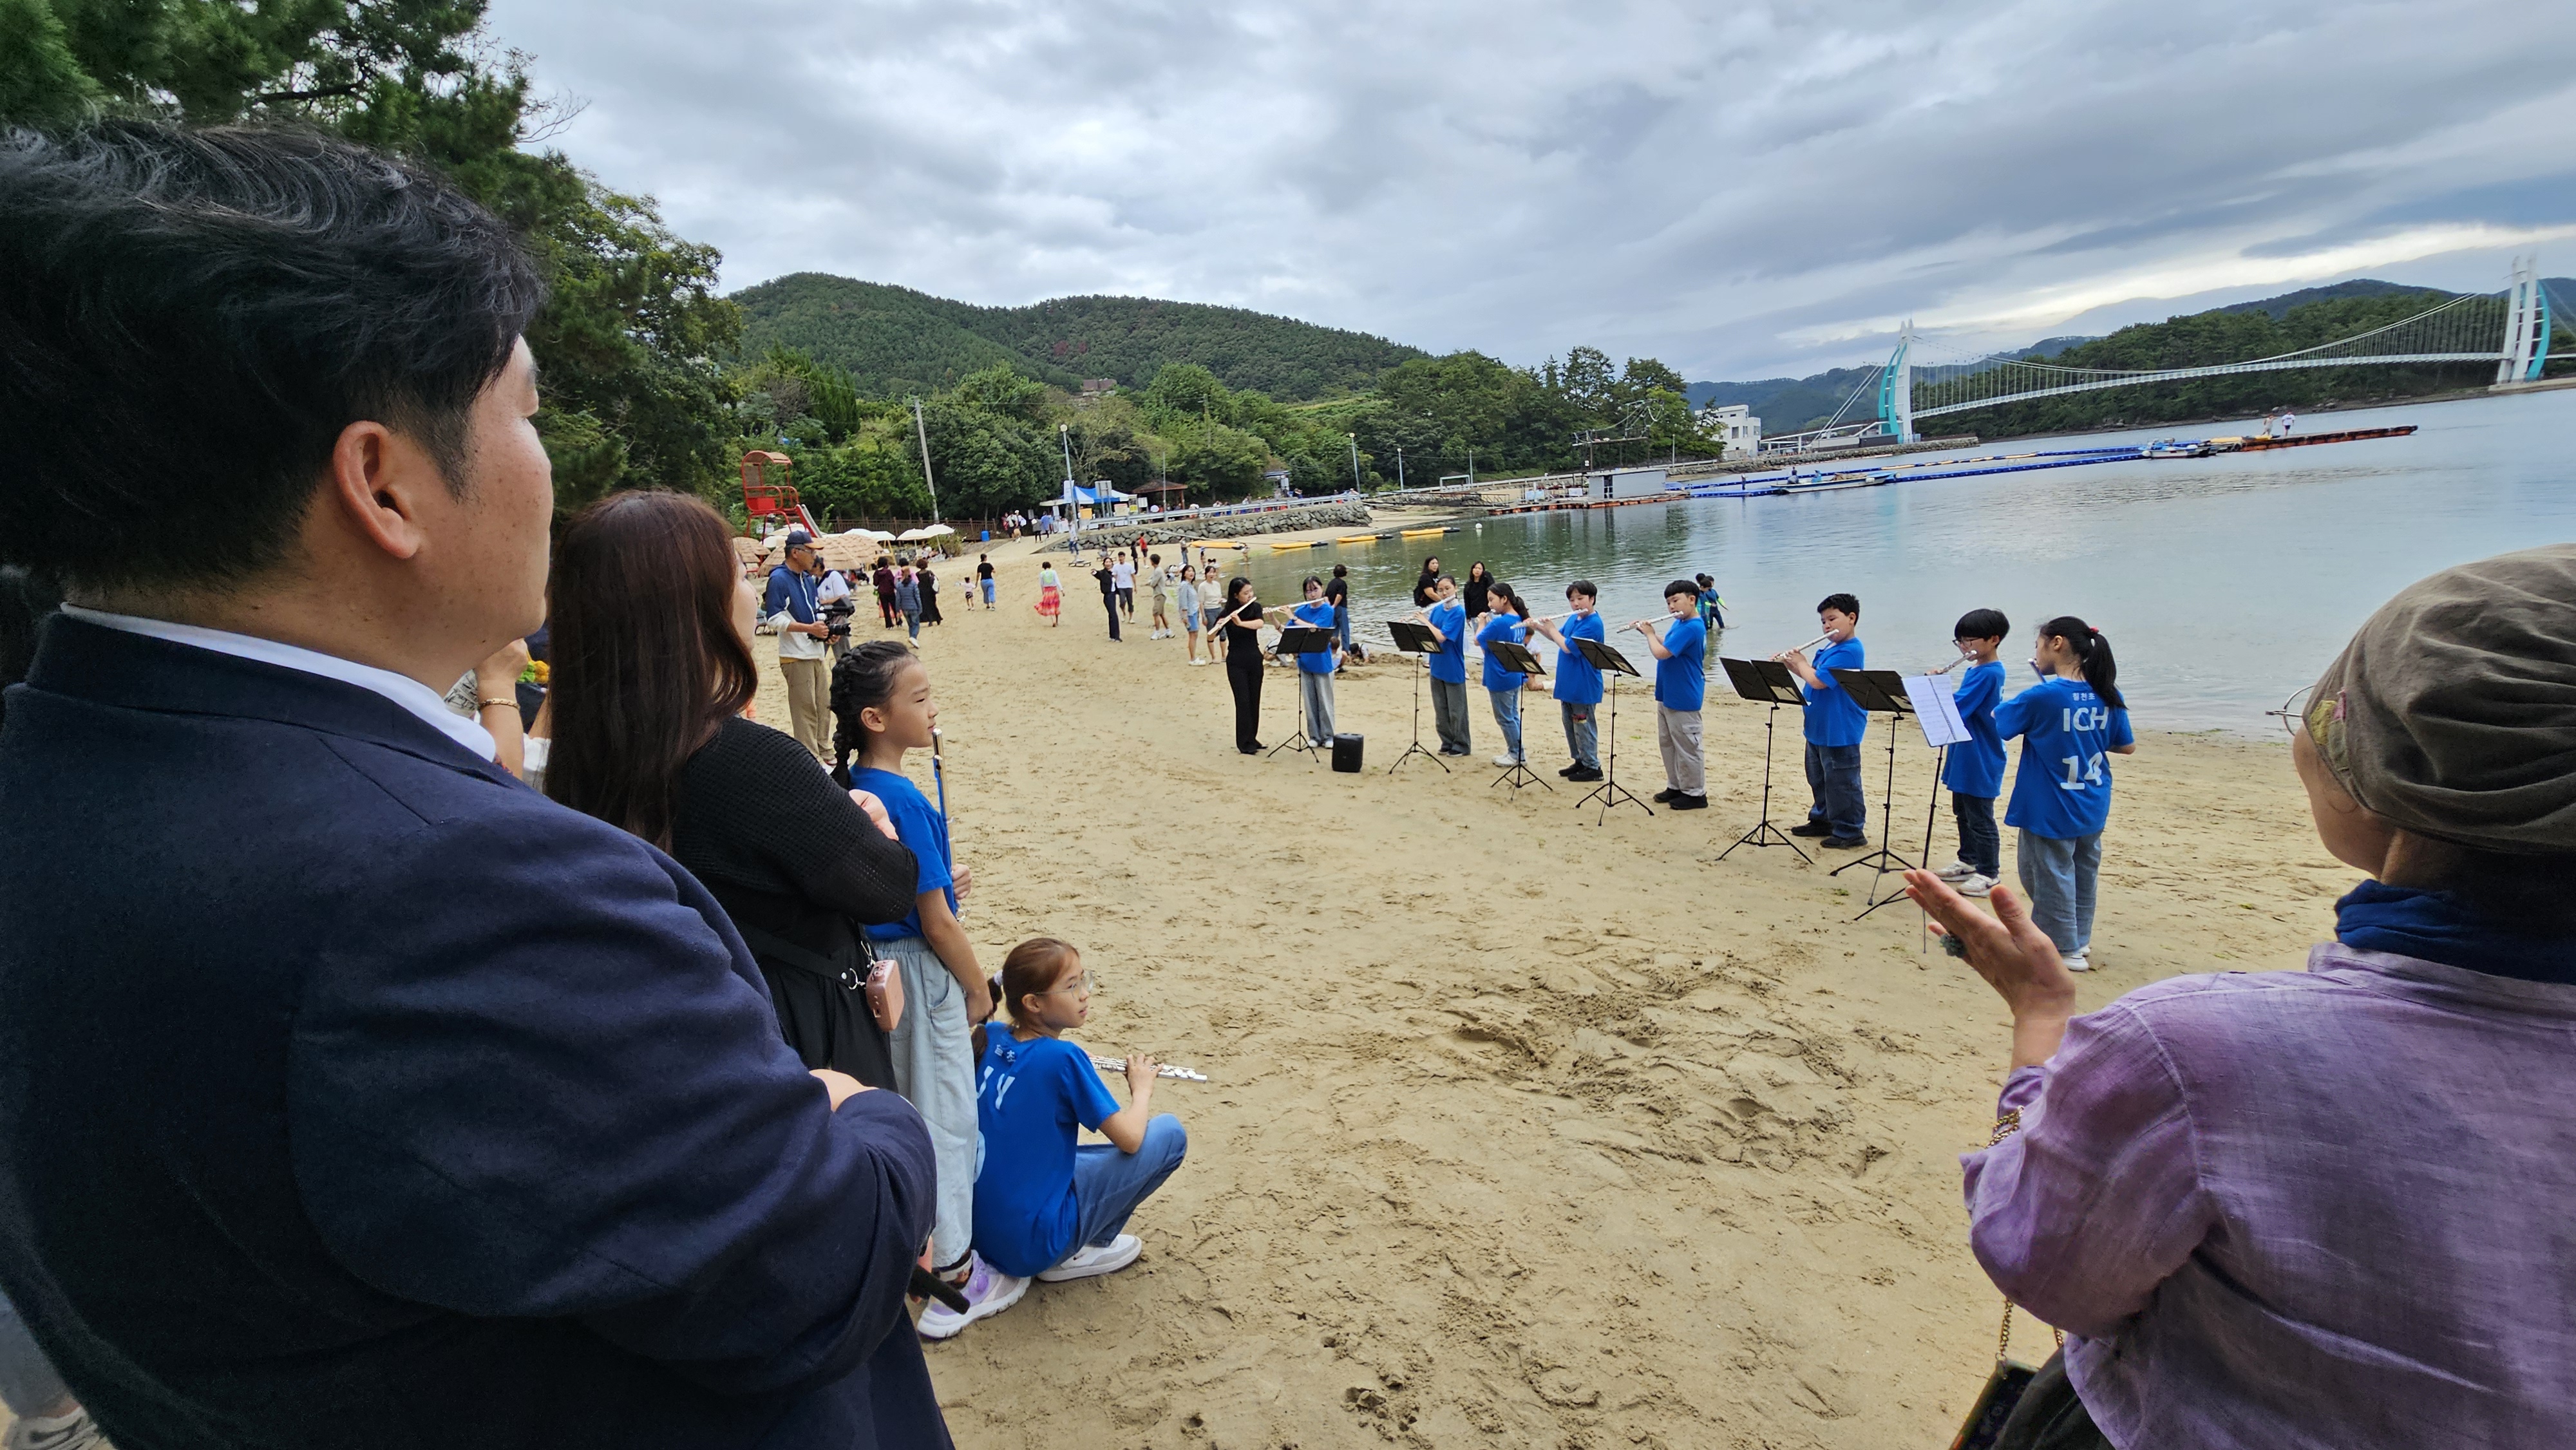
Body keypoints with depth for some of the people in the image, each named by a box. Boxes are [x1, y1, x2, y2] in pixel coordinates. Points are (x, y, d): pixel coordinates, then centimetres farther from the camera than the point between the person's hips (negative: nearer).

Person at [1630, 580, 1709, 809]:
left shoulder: (1692, 628, -22)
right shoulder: (1678, 624, 8)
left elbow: (1661, 652, -28)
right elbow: (1665, 644, 22)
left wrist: (1650, 634, -11)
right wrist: (1648, 631, 8)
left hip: (1683, 700, -10)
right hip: (1666, 696, 10)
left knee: (1686, 747, 1)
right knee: (1666, 743, 18)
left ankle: (1696, 794, 12)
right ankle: (1676, 786, 30)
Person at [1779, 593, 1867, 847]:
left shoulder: (1849, 651, -21)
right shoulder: (1829, 648, 11)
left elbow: (1818, 681, -27)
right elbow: (1812, 676, 19)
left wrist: (1801, 663, -10)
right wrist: (1791, 665, 4)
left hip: (1840, 733, -10)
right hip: (1819, 729, 10)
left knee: (1841, 783, -2)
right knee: (1818, 778, 21)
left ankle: (1851, 832, 8)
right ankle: (1822, 819, 34)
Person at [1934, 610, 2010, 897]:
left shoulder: (1989, 673, -19)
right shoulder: (1974, 671, 11)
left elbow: (1957, 706, -25)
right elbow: (1960, 706, 14)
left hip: (1981, 761, -10)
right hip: (1965, 757, 10)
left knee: (1980, 819, -1)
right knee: (1963, 813, 19)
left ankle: (1989, 873, 9)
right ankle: (1968, 861, 31)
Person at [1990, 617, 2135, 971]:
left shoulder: (2042, 696, -19)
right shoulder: (2108, 696, -1)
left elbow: (1991, 725, -13)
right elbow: (2128, 746, 8)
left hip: (2050, 811, -7)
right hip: (2093, 809, 7)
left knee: (2051, 876, 6)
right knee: (2084, 873, 19)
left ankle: (2065, 950, 14)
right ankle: (2079, 940, 32)